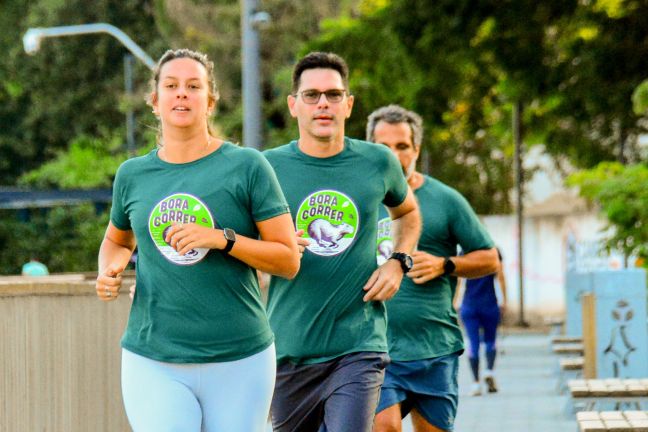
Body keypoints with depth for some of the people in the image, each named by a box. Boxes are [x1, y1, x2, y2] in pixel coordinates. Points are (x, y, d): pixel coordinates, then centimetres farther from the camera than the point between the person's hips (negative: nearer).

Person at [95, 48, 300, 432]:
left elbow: (289, 261, -3)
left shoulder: (247, 166, -1)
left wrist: (222, 239, -17)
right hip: (153, 363, 1)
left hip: (239, 361, -1)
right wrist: (110, 270, 6)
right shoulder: (132, 175, 8)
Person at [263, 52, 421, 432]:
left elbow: (408, 211, 25)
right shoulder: (269, 167, -1)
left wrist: (398, 262, 7)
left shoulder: (378, 163, 4)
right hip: (290, 349, 1)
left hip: (358, 348, -1)